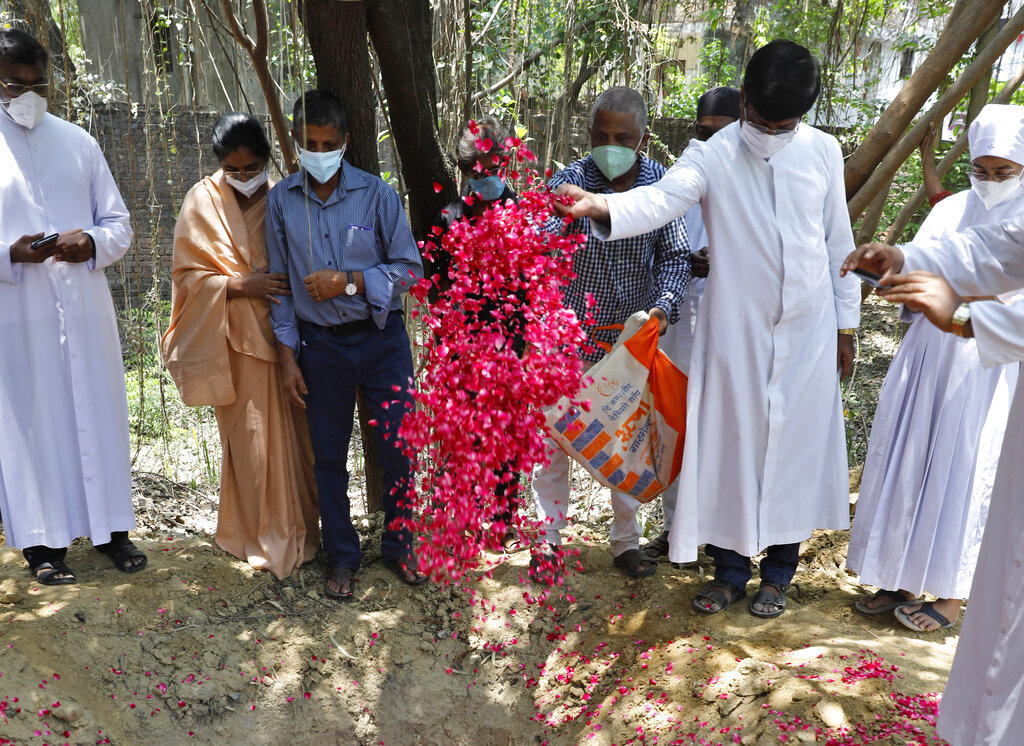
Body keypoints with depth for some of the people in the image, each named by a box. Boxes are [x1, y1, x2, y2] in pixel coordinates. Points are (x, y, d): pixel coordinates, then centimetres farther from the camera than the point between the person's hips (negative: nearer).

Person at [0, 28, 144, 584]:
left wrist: (94, 243, -9)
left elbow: (119, 221, 12)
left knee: (100, 416, 8)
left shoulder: (77, 141, 11)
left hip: (86, 310, 3)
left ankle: (112, 528, 22)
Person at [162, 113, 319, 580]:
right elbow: (189, 274, -1)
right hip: (237, 340, -2)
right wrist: (242, 285, -17)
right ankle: (262, 537, 15)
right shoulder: (203, 201, 1)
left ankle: (299, 529, 21)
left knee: (294, 431, 5)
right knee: (251, 438, 0)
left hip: (284, 335, 2)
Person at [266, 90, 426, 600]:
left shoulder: (376, 194, -3)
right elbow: (280, 283, 7)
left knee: (400, 449, 1)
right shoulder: (281, 200, 3)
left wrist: (349, 281, -15)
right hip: (320, 344, 2)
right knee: (329, 457, 10)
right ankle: (342, 558, 27)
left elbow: (410, 267, -2)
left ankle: (398, 545, 24)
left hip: (381, 339, -1)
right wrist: (287, 356, 3)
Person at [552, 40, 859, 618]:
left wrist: (847, 323, 11)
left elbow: (839, 241, 8)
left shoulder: (823, 151, 2)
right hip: (736, 329, -2)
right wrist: (603, 207, -47)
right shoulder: (713, 157, -7)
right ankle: (731, 568, 24)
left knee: (797, 442, 8)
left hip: (809, 331, 2)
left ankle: (779, 571, 27)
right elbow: (661, 199, -26)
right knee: (730, 443, 5)